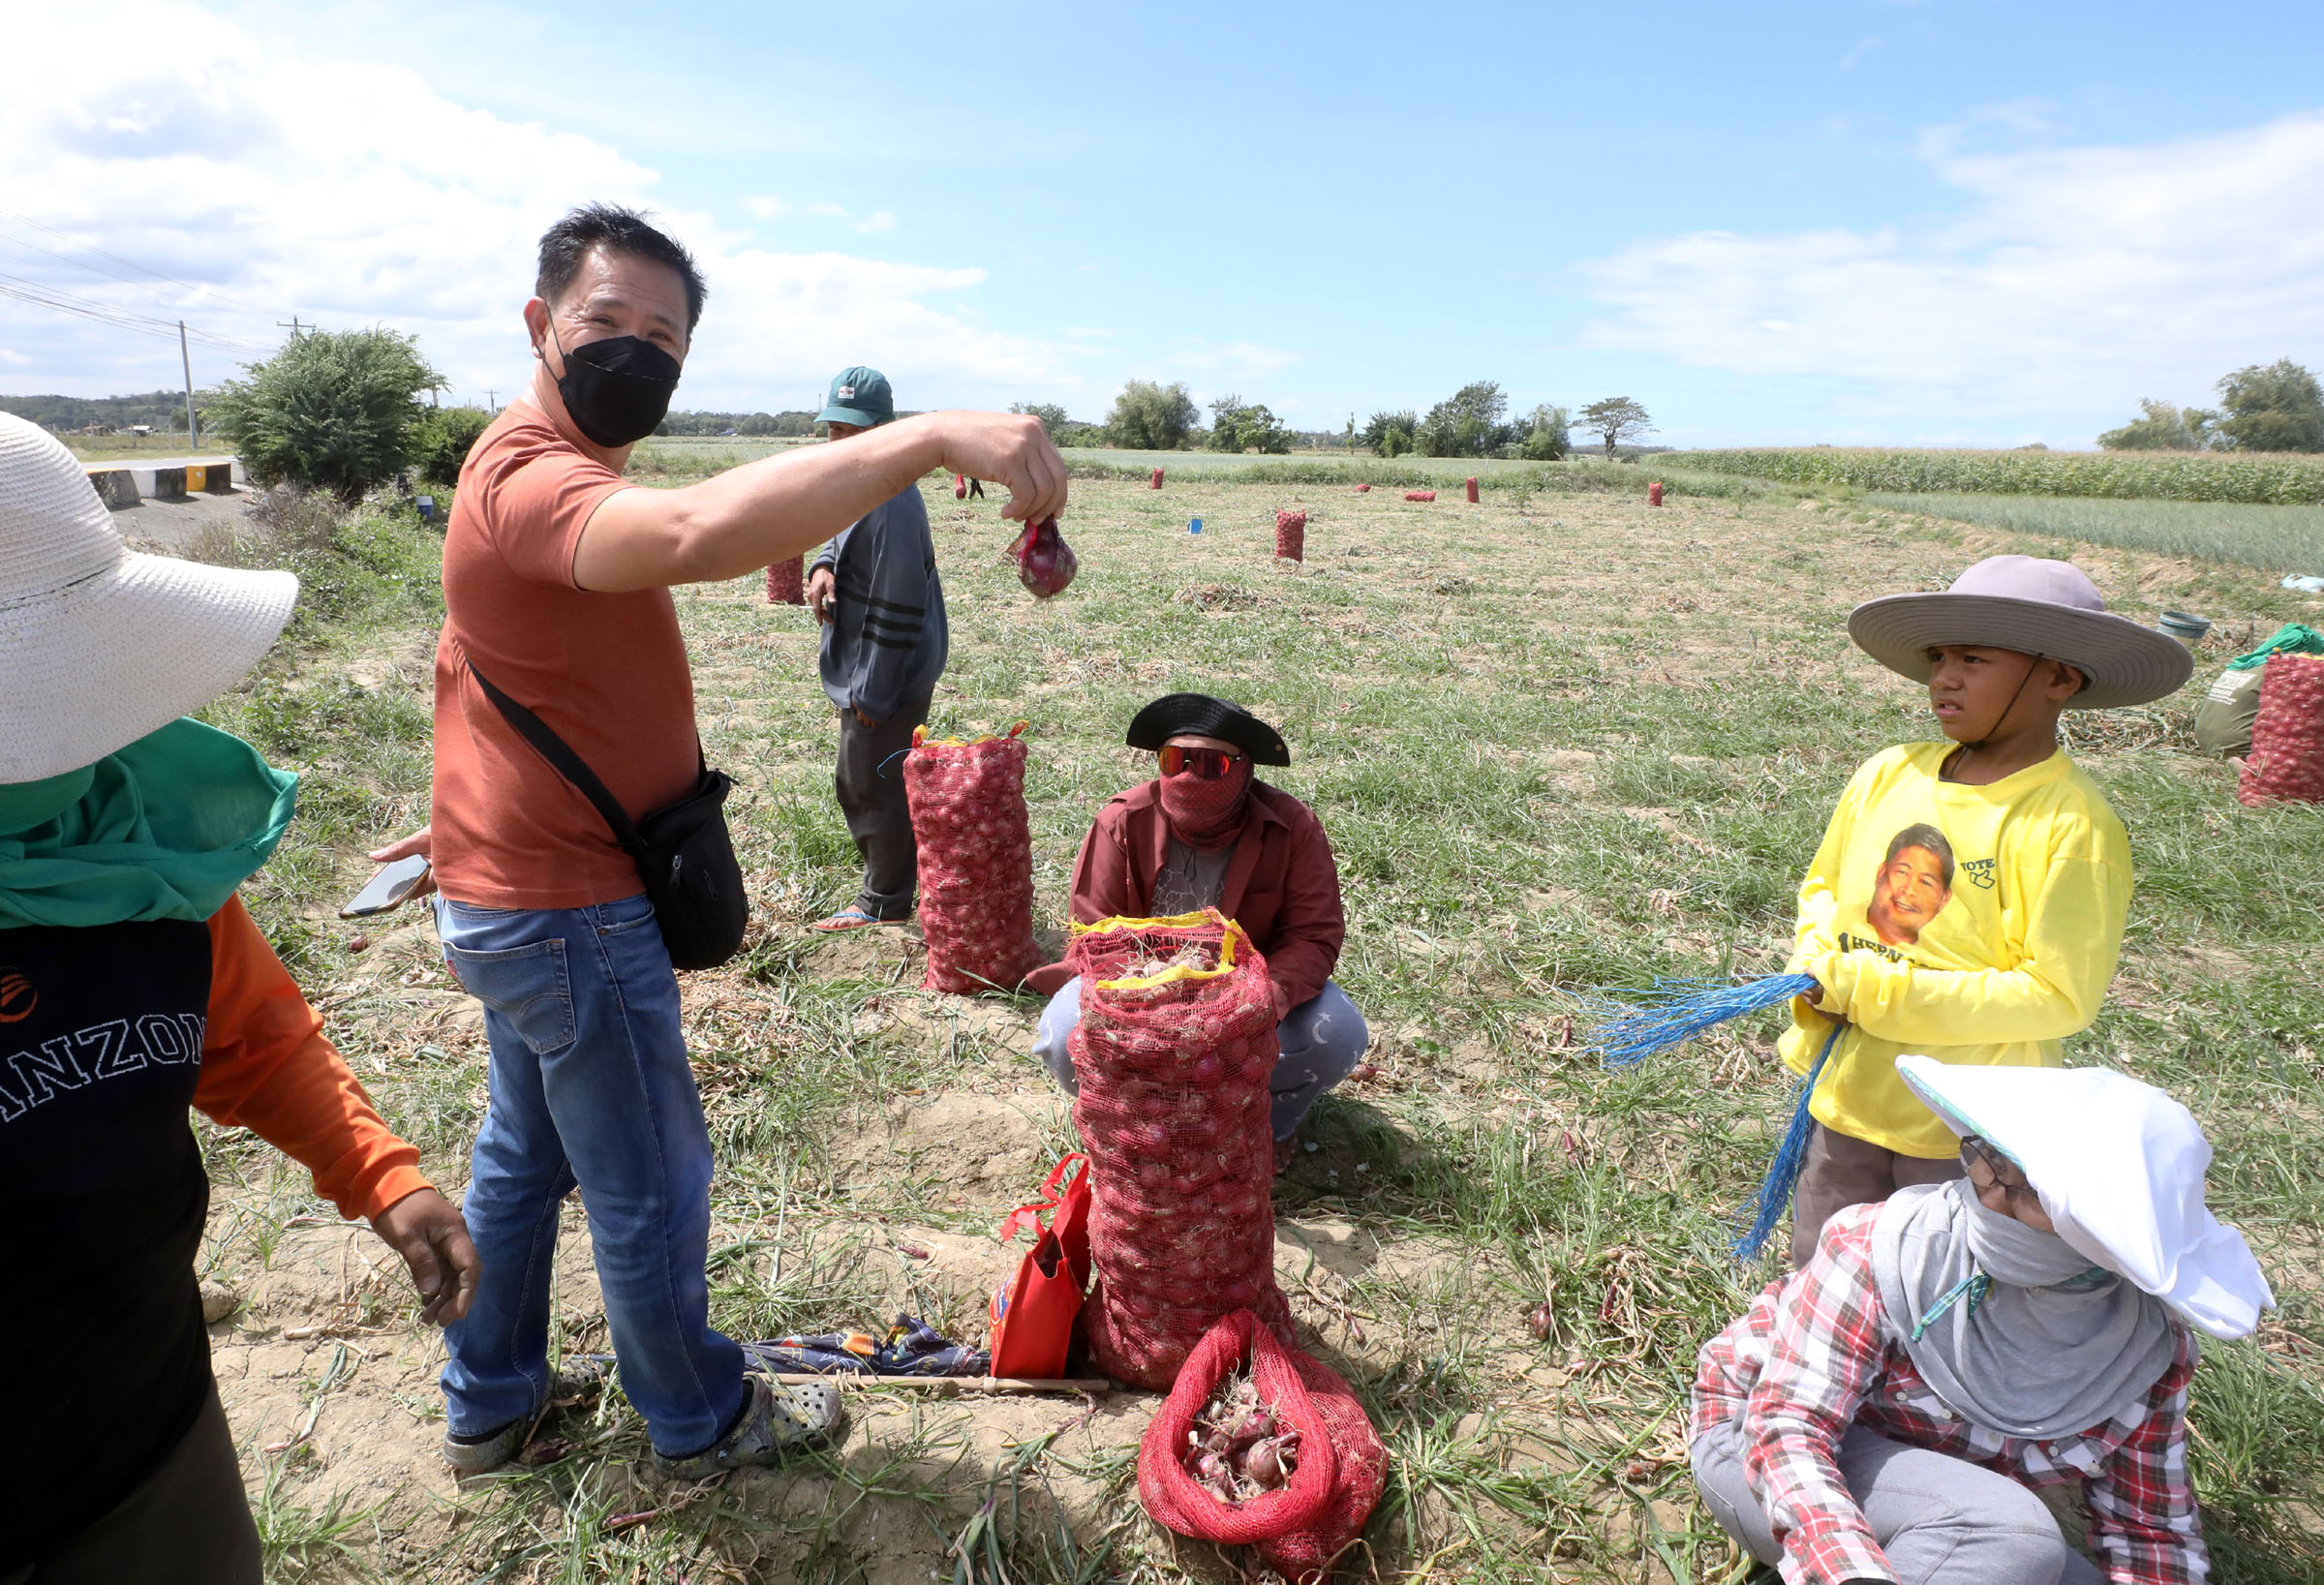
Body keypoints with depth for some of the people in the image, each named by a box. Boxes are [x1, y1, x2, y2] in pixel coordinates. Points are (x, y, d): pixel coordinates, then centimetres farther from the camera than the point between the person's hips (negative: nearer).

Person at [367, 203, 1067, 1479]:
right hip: (572, 914, -11)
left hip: (514, 896, 11)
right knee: (650, 1189, 8)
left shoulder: (538, 469, 12)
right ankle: (701, 1424, 31)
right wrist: (930, 437, -53)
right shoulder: (535, 479, -25)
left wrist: (469, 814, 29)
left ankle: (486, 1406, 44)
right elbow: (700, 533, -49)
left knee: (522, 1154, 24)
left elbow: (473, 658, 23)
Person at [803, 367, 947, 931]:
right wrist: (822, 566, -1)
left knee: (873, 787, 2)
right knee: (857, 783, 22)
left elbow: (895, 613, -24)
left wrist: (871, 694, -20)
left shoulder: (892, 507, -24)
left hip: (887, 679, -10)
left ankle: (883, 901, 19)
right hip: (863, 672, 10)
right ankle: (890, 878, 38)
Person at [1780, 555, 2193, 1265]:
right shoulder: (1887, 774, -2)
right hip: (1845, 1100, 5)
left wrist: (1875, 991, -22)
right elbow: (1822, 886, 11)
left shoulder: (2072, 826, -18)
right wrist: (1818, 969, -9)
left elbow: (2059, 995, -19)